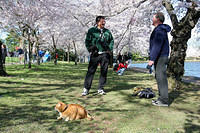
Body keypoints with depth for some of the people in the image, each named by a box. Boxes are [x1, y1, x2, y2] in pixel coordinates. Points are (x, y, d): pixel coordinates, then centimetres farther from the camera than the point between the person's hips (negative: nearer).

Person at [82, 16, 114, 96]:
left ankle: (100, 88, 16)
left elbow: (112, 41, 21)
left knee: (104, 71, 5)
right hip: (95, 54, -3)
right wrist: (91, 50, -5)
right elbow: (87, 41, 5)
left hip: (105, 54, 3)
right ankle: (86, 89, 1)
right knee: (91, 71, -5)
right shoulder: (91, 30, 4)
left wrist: (110, 49, 8)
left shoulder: (107, 31, 13)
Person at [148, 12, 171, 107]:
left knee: (161, 78, -9)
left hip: (160, 58, -11)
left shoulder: (159, 30, -14)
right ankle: (161, 98, 21)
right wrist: (153, 58, 23)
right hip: (159, 58, 11)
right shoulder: (159, 29, 19)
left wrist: (152, 59, -24)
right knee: (159, 78, 13)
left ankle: (164, 101, -4)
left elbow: (157, 46, -22)